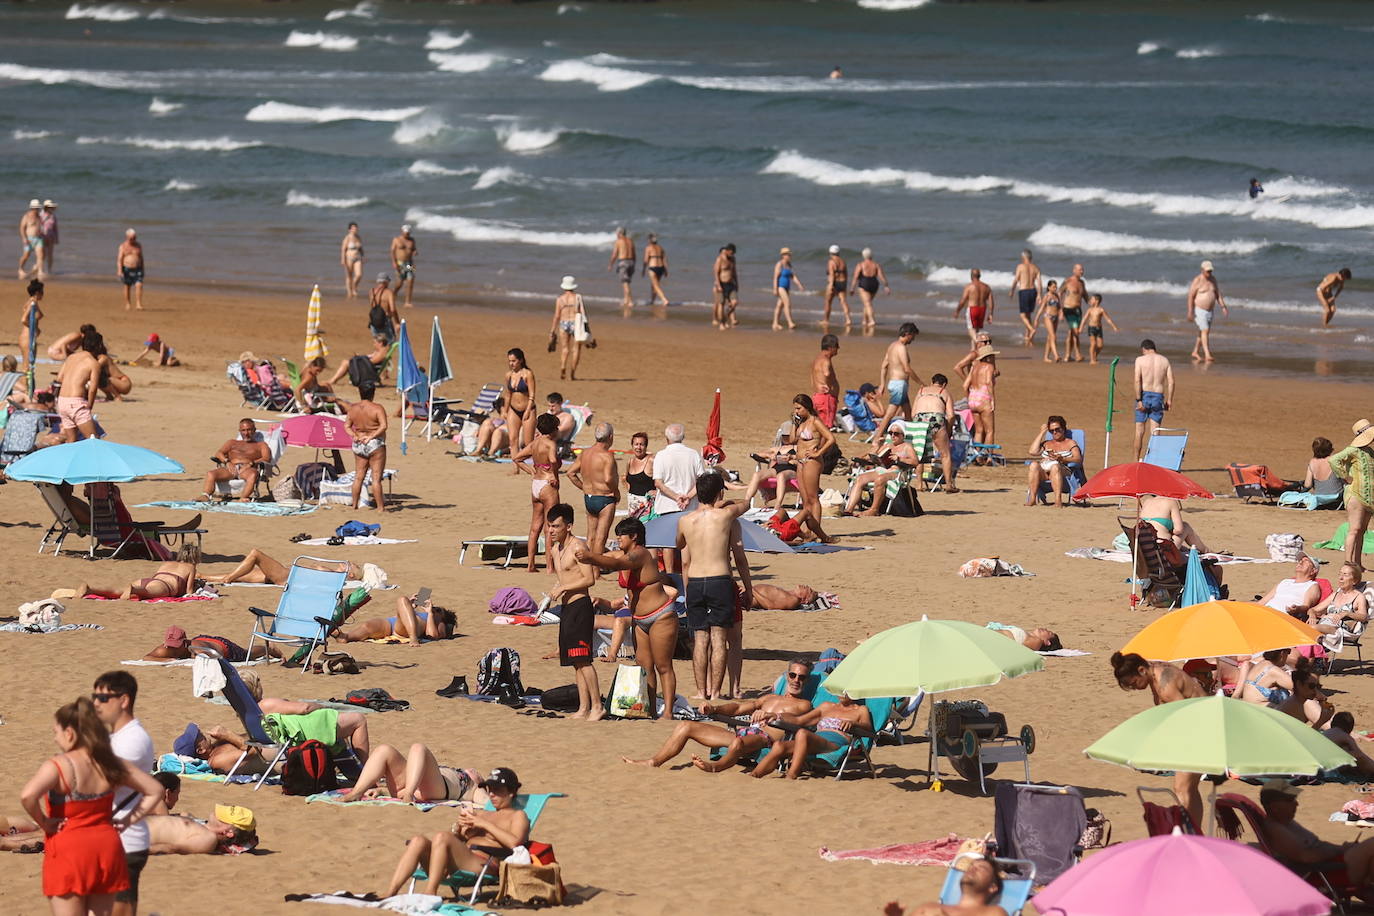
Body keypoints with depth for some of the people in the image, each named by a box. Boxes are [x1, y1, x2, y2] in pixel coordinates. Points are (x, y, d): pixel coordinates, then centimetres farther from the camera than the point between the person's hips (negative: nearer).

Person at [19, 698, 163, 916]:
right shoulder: (111, 765, 4)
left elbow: (28, 796, -31)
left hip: (68, 850, -5)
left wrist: (43, 823, -13)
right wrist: (127, 821, 9)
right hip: (106, 846, 6)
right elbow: (155, 790, 13)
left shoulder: (58, 766, -14)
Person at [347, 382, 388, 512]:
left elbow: (347, 425, 4)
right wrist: (372, 436, -19)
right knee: (376, 478, -3)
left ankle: (354, 505, 17)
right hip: (375, 444, -5)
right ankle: (380, 507, -3)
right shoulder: (377, 408, -12)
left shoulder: (352, 408, 4)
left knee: (358, 477, 13)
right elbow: (383, 426, -21)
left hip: (358, 445, 5)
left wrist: (354, 435, -9)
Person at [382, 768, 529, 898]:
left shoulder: (517, 816, 16)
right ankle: (389, 895, -33)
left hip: (484, 864, -7)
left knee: (441, 838, -31)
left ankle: (429, 894, -38)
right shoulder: (481, 814, 35)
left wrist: (485, 824, -4)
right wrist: (458, 827, 7)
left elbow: (514, 843, -6)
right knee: (418, 841, -19)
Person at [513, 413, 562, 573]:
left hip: (535, 486, 8)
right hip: (547, 486, -8)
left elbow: (515, 458, 15)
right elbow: (553, 460, -35)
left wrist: (529, 470, 13)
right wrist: (554, 476, -19)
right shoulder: (550, 443, -15)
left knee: (535, 528, 14)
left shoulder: (534, 443, 8)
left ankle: (530, 565, 17)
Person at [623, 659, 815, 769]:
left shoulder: (803, 705, 14)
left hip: (766, 738, -8)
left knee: (738, 742, -47)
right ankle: (654, 762, 1)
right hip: (742, 730, 8)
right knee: (685, 726, 3)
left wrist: (771, 716, -29)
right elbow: (738, 707, 23)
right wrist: (714, 709, 4)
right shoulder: (770, 698, 35)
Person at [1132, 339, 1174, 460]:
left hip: (1144, 396, -2)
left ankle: (1136, 460, 11)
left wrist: (1139, 400, -13)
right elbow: (1171, 381, 1)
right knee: (1154, 431, 4)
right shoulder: (1164, 360, 7)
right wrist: (1169, 400, 5)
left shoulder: (1140, 360, -2)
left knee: (1140, 431, 7)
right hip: (1158, 397, 2)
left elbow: (1137, 381, -13)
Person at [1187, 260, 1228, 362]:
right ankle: (1207, 355, -21)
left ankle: (1195, 352, 29)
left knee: (1202, 333, 13)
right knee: (1205, 331, -17)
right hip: (1199, 310, -7)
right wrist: (1190, 312, -19)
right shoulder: (1197, 280, -14)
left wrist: (1223, 307, 1)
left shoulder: (1213, 279, 7)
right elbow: (1190, 296, -15)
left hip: (1209, 311, 7)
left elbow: (1218, 294, 11)